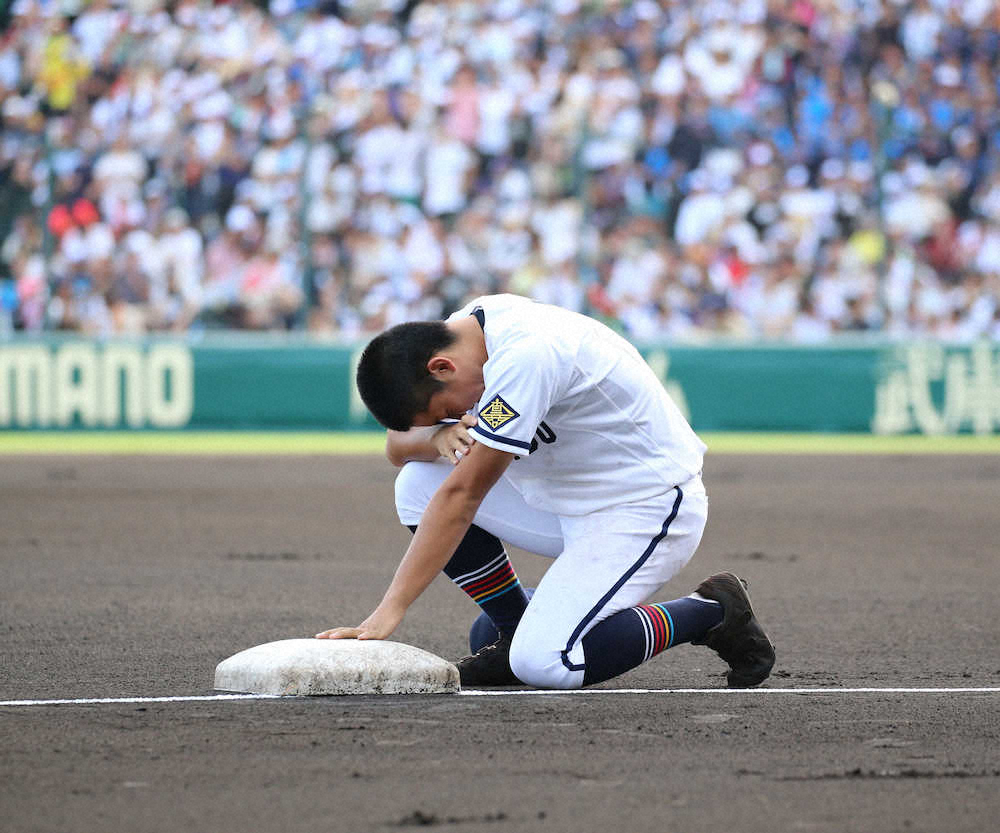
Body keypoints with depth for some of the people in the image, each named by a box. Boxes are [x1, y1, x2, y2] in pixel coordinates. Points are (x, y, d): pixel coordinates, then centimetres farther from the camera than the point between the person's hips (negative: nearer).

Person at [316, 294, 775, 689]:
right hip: (568, 500, 9)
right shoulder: (466, 326, -3)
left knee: (543, 664, -23)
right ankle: (515, 629, 10)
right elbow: (400, 445, 6)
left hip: (649, 508, -9)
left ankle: (713, 611, -3)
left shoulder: (525, 356, -29)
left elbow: (461, 495, -30)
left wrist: (388, 612, -29)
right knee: (417, 483, -2)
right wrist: (440, 437, -20)